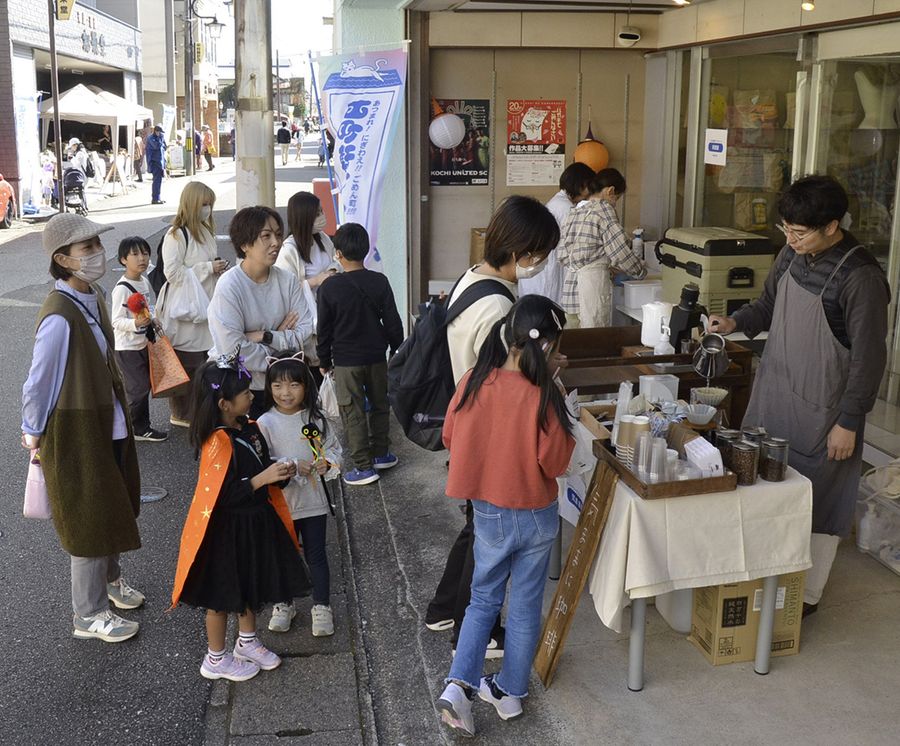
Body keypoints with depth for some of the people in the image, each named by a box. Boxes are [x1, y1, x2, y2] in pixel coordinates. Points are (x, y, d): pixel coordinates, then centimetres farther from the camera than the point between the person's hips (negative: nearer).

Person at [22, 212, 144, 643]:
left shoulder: (92, 299, 0)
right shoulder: (60, 318, -28)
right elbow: (37, 384, -18)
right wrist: (34, 436, -7)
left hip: (107, 426, 8)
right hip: (76, 434, -8)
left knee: (113, 507, 24)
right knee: (89, 519, 6)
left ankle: (109, 578, 48)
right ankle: (89, 616, 24)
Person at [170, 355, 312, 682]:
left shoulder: (249, 428, 0)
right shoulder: (217, 444, -26)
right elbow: (222, 496, -27)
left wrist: (279, 471, -6)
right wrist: (263, 478, -29)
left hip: (257, 521, 8)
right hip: (228, 531, -8)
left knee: (252, 585, 23)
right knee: (223, 594, 9)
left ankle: (247, 642, 43)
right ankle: (216, 659, 28)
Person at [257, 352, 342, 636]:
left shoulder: (315, 419, -7)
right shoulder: (265, 423, -12)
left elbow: (334, 448, 2)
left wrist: (327, 463, -18)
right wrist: (292, 466, -25)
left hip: (313, 499, 1)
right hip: (280, 500, 0)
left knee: (316, 554, 11)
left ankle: (322, 606, 26)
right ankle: (284, 604, 35)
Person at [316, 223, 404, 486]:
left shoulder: (330, 287, -11)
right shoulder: (379, 282, -5)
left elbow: (324, 329, -5)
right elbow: (392, 321, 0)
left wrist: (324, 360, 7)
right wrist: (397, 350, 13)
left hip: (346, 360, -3)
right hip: (377, 357, 3)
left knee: (353, 413, 4)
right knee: (380, 405, 18)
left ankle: (364, 466, 5)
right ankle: (380, 454, 30)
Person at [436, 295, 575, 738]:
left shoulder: (474, 382, -11)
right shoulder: (542, 396, -24)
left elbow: (450, 437, 2)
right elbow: (557, 462, -15)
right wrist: (562, 427, -3)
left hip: (489, 513, 3)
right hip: (536, 516, -3)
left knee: (484, 599, 19)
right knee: (525, 606, 15)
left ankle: (459, 685, 7)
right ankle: (511, 693, 29)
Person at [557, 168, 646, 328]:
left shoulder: (574, 212, 15)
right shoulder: (604, 208, -6)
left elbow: (562, 255, 13)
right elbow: (619, 251, -10)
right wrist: (641, 271, 8)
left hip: (570, 285, 7)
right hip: (593, 283, -7)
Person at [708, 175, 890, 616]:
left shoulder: (860, 278, -22)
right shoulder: (792, 254, 0)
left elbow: (868, 357, -18)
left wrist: (848, 422, -16)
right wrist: (735, 323, -5)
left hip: (820, 409, -7)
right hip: (773, 392, 7)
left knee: (817, 500, 6)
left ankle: (807, 595, 22)